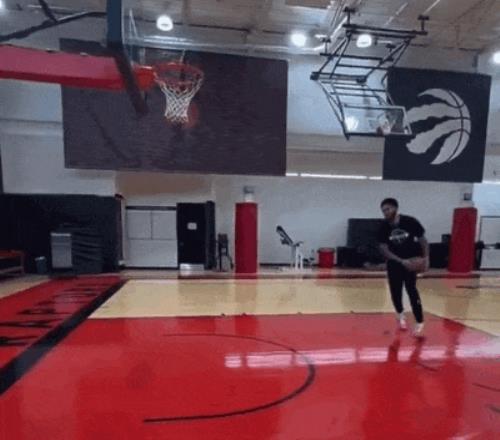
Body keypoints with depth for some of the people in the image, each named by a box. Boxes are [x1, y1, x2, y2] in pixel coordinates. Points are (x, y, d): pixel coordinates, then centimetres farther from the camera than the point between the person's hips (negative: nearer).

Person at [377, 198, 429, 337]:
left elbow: (422, 239, -5)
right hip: (394, 262, 2)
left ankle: (420, 322, -3)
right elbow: (384, 250, -15)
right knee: (395, 290, 8)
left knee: (411, 289, -11)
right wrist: (401, 261, -25)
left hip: (412, 260, -2)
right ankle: (400, 315, 35)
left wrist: (426, 257, -14)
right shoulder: (384, 228, -14)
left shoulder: (410, 222, -17)